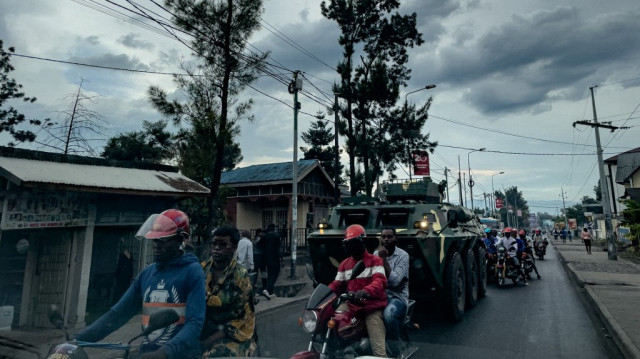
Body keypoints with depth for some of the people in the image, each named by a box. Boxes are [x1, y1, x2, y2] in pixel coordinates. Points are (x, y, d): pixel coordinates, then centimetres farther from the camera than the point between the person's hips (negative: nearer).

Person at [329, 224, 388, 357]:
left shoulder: (375, 260, -2)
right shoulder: (345, 264, 16)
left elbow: (380, 281, -19)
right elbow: (337, 284, 16)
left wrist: (366, 291, -40)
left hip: (372, 306, -5)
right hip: (351, 304, 5)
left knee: (378, 349, -15)